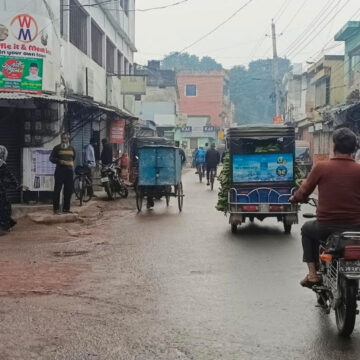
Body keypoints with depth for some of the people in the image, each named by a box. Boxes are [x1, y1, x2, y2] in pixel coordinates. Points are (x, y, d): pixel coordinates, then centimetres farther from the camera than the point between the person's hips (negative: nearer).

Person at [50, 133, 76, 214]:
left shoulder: (71, 148, 14)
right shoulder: (57, 148, 2)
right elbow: (51, 158, 0)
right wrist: (59, 161, -16)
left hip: (69, 170, 5)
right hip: (60, 170, -4)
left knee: (69, 190, 5)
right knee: (57, 189, -7)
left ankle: (66, 208, 14)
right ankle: (56, 208, -5)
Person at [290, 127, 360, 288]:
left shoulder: (321, 167, -9)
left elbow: (302, 194, 1)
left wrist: (294, 198, 23)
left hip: (326, 228, -1)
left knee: (307, 229, 31)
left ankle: (313, 273, 21)